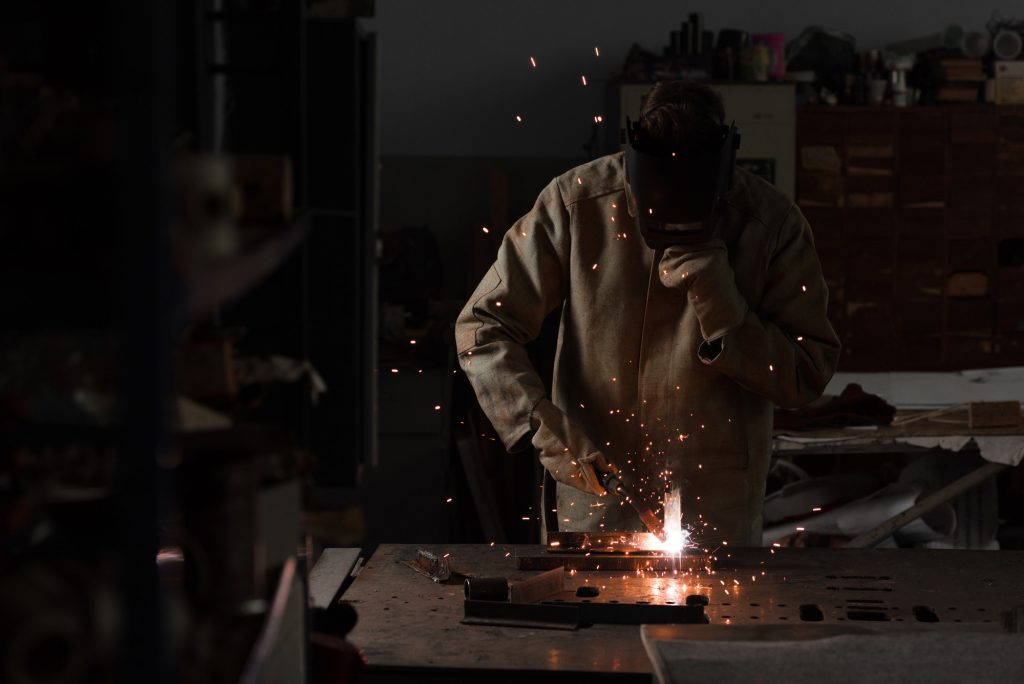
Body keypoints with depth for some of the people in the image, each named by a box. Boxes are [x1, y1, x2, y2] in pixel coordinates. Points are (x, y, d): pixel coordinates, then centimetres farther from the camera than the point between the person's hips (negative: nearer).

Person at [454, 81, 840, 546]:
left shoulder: (773, 224, -13)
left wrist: (724, 311, -24)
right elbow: (483, 327, -8)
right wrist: (545, 430, -18)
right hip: (595, 488, 0)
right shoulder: (576, 203, -13)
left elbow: (807, 378, -9)